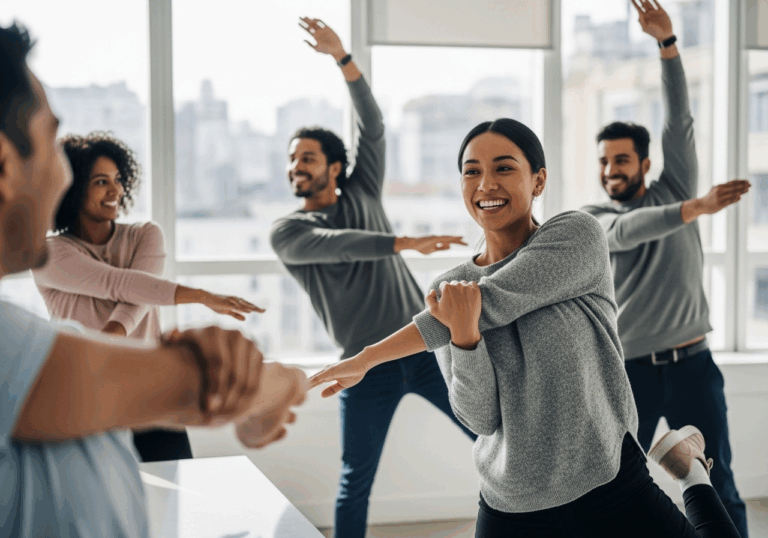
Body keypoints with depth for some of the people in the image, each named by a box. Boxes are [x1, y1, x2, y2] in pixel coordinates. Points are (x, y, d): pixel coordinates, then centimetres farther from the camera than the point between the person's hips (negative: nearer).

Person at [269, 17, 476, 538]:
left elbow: (373, 125, -2)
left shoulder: (362, 194, 10)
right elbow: (337, 244, -19)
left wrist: (341, 56, -11)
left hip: (424, 346, 2)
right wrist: (406, 242, -31)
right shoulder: (286, 232, 2)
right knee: (355, 483, 3)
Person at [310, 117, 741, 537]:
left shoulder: (577, 235, -10)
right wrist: (463, 334, -29)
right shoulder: (449, 288, 0)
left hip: (613, 492, -3)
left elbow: (491, 302, -21)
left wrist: (367, 357, -15)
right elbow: (481, 418, -9)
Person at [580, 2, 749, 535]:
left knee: (716, 491, 4)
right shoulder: (592, 218, 1)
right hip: (629, 371, -1)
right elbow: (627, 231, -21)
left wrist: (667, 43, -8)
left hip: (692, 365, 1)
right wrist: (698, 208, -36)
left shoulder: (674, 190, 7)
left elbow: (680, 121, -1)